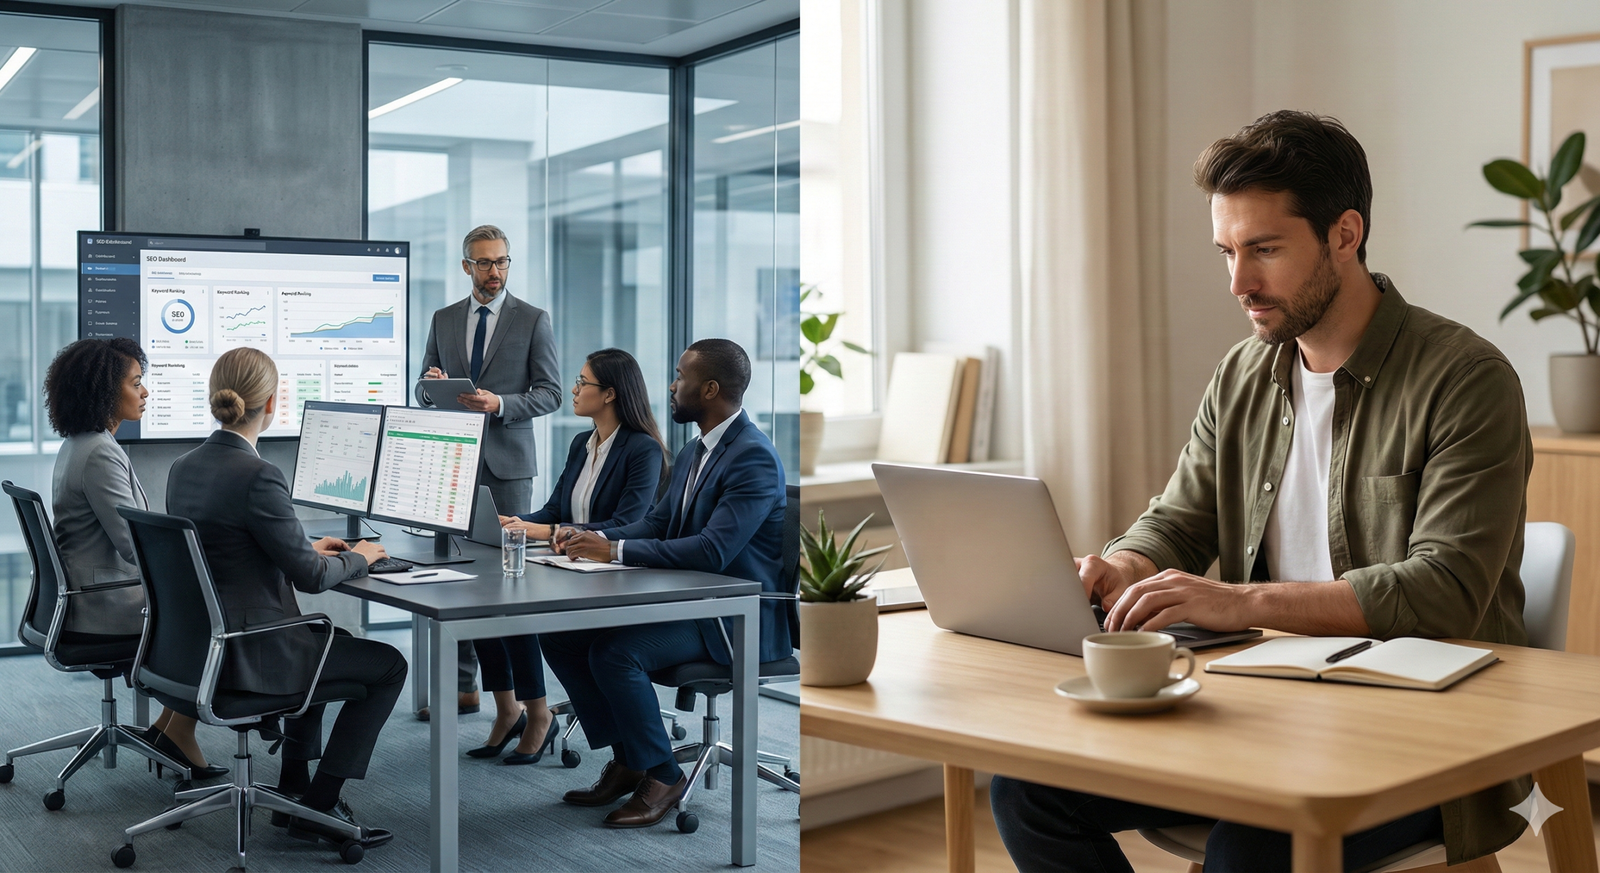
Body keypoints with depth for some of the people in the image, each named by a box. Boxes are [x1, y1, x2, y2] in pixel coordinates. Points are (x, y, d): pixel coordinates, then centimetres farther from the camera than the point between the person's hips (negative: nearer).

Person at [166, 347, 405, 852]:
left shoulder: (183, 469, 4)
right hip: (247, 655, -9)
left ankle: (294, 784, 36)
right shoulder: (258, 477, -23)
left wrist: (307, 548, 19)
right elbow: (310, 577, -18)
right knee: (389, 665, 6)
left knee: (322, 634, 34)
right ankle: (317, 808, 8)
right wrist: (360, 558, 1)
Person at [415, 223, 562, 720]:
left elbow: (550, 394, -2)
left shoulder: (533, 321, 2)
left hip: (507, 461, -3)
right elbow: (423, 393, 16)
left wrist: (499, 404, -18)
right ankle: (462, 685, 7)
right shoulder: (443, 321, 13)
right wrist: (433, 383, -8)